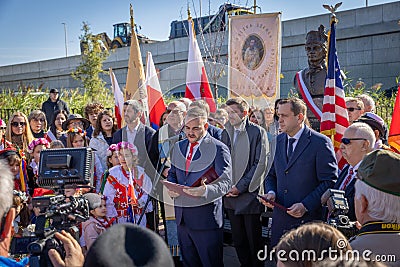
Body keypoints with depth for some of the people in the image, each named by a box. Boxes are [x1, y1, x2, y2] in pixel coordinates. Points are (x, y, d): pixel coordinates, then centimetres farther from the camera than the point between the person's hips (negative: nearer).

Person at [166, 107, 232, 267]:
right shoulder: (178, 147, 12)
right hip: (182, 217, 6)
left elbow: (225, 182, -14)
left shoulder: (218, 148, -8)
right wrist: (171, 187, -1)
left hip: (205, 216, -6)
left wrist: (205, 190, -32)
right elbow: (172, 173, 22)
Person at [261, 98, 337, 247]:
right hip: (280, 219, 5)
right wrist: (271, 192, -1)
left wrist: (306, 206, -15)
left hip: (308, 219, -5)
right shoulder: (277, 141, 11)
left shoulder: (320, 142, -8)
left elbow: (329, 182, -9)